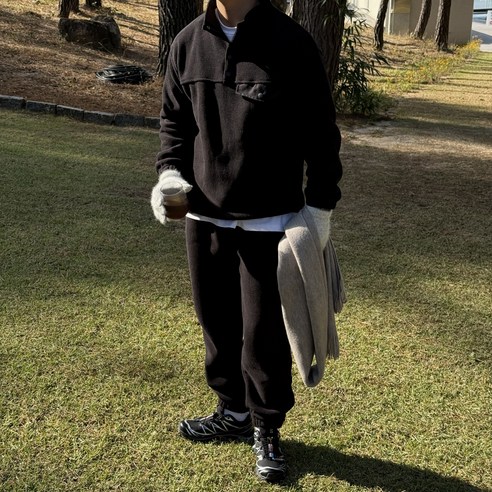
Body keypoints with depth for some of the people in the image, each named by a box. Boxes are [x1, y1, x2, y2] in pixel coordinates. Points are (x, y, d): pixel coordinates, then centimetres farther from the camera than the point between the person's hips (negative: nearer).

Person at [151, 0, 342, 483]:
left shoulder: (289, 43, -10)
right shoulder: (188, 43, 2)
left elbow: (320, 132, -5)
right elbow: (174, 119, 14)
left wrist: (320, 207, -6)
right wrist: (170, 171, -3)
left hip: (270, 224, -4)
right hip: (204, 217, 5)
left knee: (263, 333, 4)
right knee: (217, 323, 14)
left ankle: (266, 430, 24)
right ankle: (234, 412, 35)